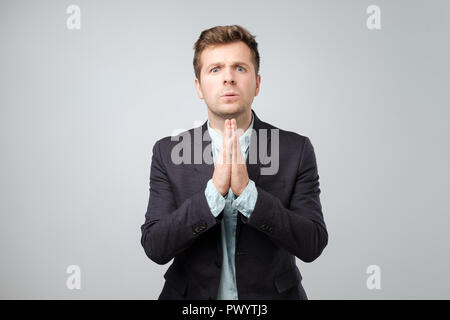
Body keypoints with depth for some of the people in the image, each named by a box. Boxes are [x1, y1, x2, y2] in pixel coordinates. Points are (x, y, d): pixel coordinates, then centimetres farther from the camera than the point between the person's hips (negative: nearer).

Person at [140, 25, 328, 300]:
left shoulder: (296, 150, -9)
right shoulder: (168, 152, -7)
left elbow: (313, 245, -14)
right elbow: (154, 247, -13)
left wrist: (247, 192, -26)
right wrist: (215, 190, -26)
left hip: (271, 294, -1)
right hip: (192, 295, 1)